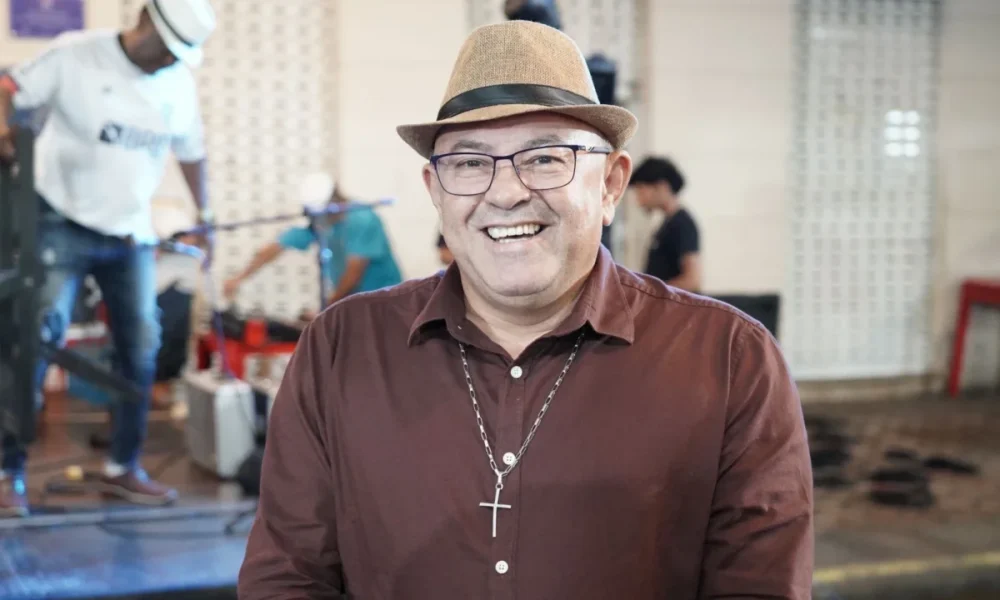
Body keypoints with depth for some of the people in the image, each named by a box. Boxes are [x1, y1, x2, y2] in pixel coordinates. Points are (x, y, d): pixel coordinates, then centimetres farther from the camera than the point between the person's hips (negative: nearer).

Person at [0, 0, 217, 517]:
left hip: (131, 236, 5)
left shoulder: (180, 84, 5)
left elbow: (191, 151, 17)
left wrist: (203, 213, 20)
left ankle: (122, 468, 18)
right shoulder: (75, 56, -8)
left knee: (141, 352, 5)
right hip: (63, 225, -5)